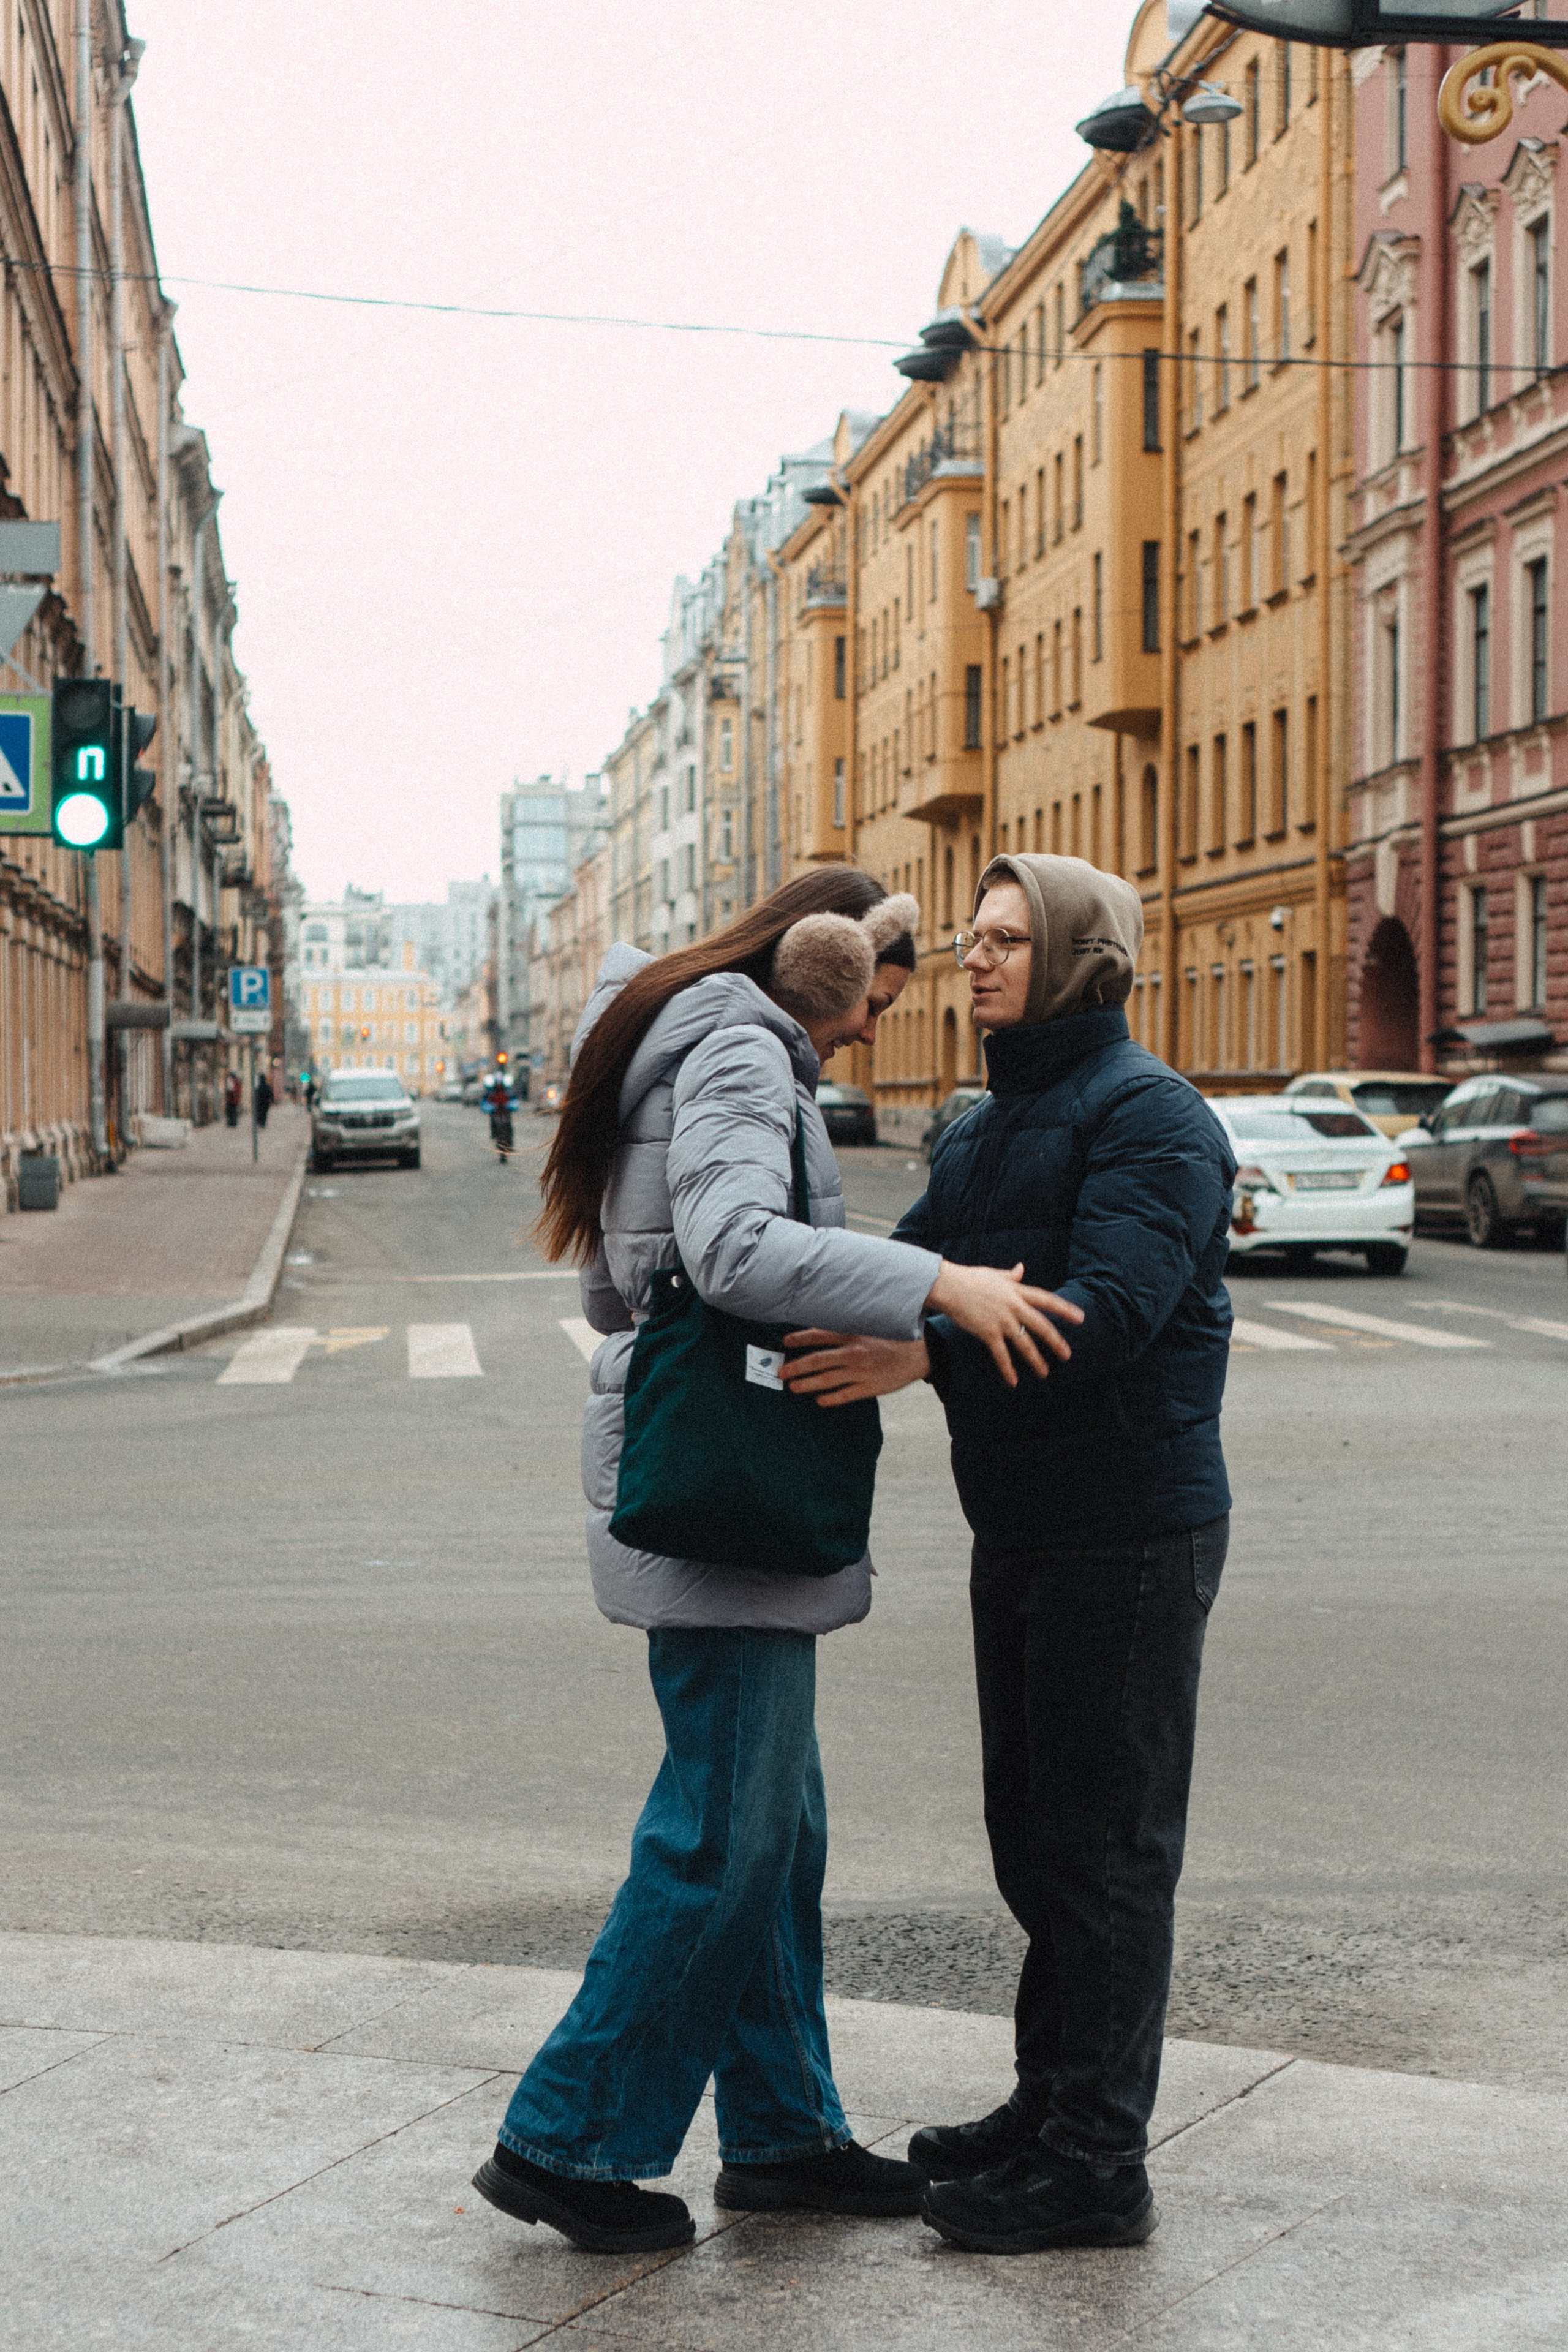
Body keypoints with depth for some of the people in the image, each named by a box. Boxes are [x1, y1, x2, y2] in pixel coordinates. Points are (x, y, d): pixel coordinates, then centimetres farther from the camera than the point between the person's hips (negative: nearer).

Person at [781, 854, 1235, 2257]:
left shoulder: (1148, 1115, -14)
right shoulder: (988, 1131, 17)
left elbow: (1106, 1311, -27)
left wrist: (921, 1357, -35)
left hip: (1129, 1535, -9)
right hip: (1023, 1532, 9)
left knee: (1106, 1848, -2)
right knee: (1036, 1838, 17)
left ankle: (1094, 2166, 7)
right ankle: (1050, 2108, 30)